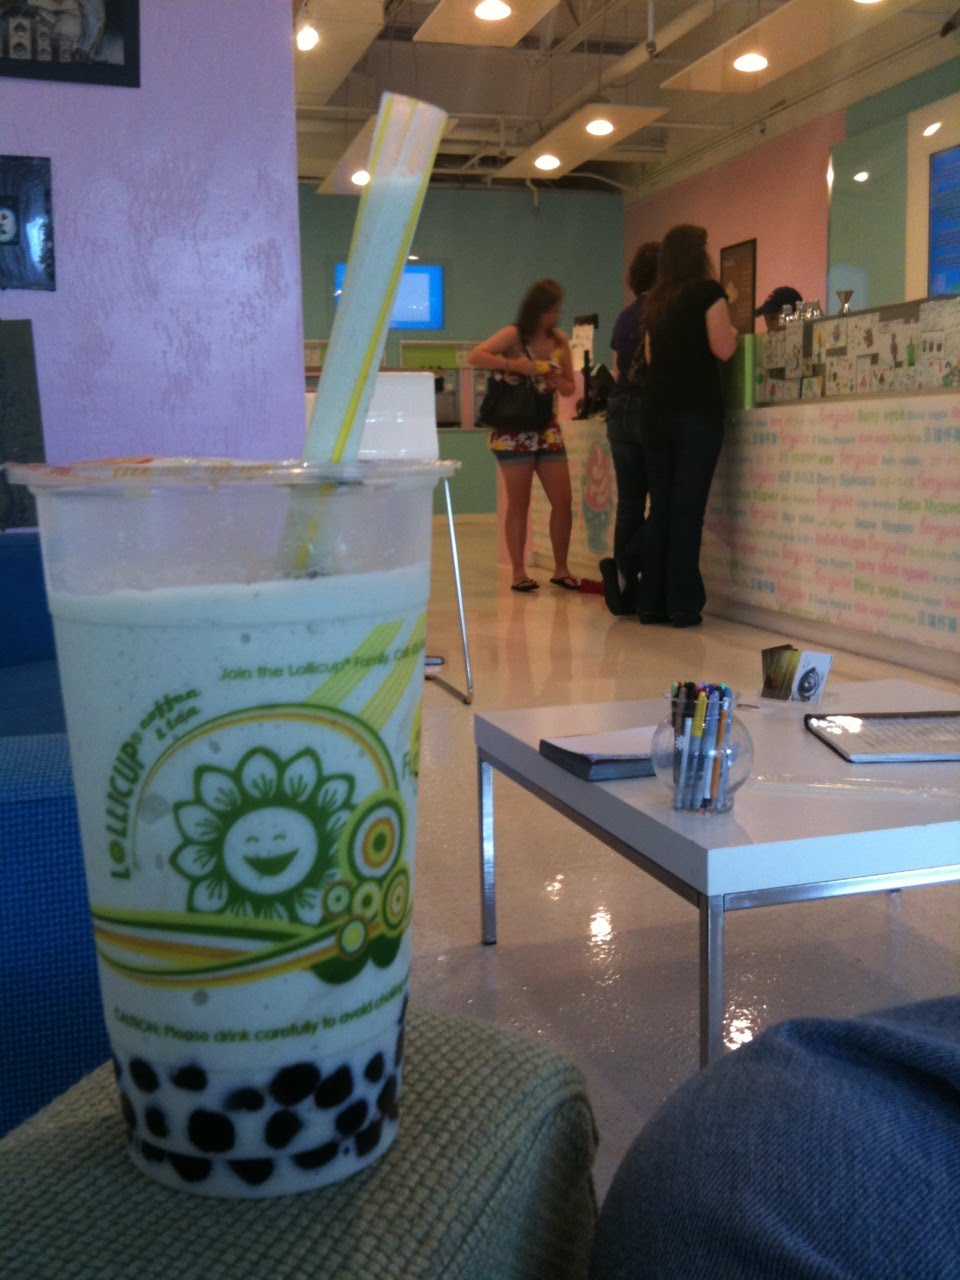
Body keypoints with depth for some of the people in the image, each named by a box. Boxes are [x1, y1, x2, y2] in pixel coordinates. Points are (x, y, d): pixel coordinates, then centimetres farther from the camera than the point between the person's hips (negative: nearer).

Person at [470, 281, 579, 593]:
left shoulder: (560, 341, 7)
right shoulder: (514, 336, -7)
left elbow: (570, 387, 13)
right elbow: (475, 356, -20)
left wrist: (558, 383, -9)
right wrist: (514, 365, -26)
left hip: (548, 429, 5)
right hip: (514, 431, -5)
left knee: (563, 501, 0)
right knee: (519, 503, -1)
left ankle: (561, 570, 12)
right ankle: (519, 573, 6)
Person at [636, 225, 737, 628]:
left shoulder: (656, 300, 15)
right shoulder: (707, 290, -3)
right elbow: (722, 349, -9)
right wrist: (732, 330, 11)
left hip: (658, 413, 6)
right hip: (698, 412, -6)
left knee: (659, 508, 8)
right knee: (688, 509, -5)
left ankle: (652, 601, 8)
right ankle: (682, 604, -4)